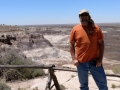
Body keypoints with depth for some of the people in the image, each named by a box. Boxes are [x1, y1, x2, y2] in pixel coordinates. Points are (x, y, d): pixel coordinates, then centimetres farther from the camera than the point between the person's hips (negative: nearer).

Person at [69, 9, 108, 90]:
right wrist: (74, 59, -4)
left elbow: (101, 43, 1)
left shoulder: (95, 28, -1)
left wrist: (100, 59, -4)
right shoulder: (75, 29, -1)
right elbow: (71, 44, 4)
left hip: (95, 61, 0)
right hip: (81, 62, 0)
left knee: (103, 83, 10)